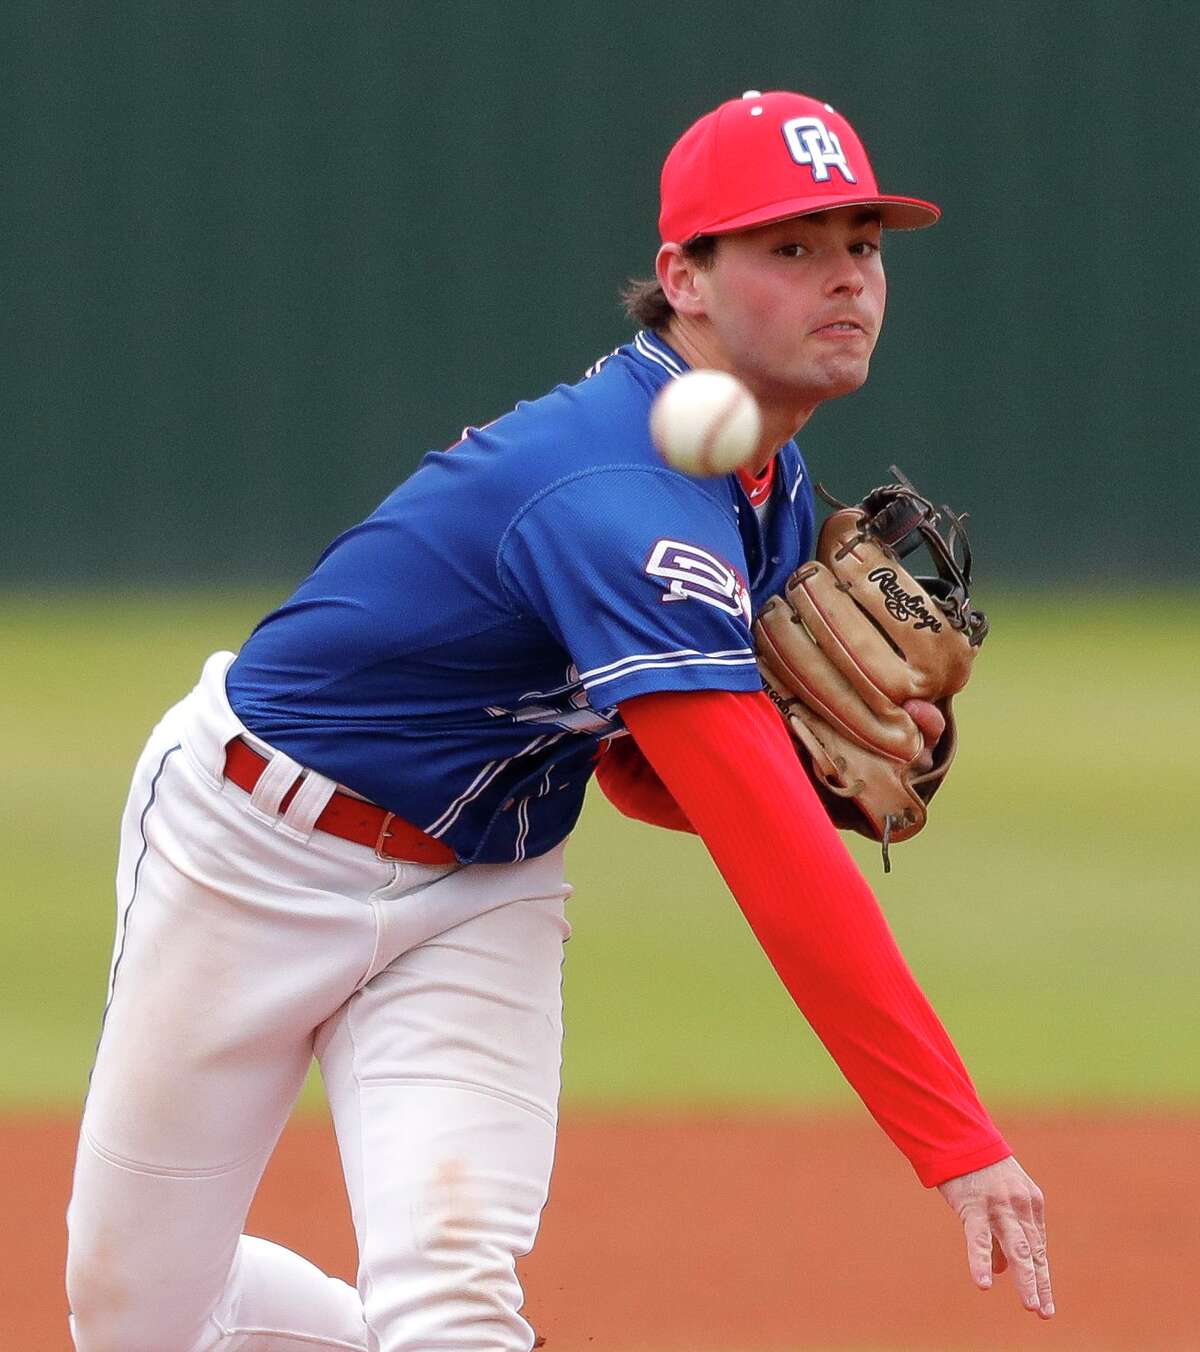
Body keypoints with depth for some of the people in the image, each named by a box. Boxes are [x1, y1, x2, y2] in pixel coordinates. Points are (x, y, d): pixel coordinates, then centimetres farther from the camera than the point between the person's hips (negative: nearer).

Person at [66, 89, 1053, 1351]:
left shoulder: (772, 495, -2)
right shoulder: (622, 496, -33)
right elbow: (773, 862, -39)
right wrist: (957, 1141, -41)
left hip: (481, 896, 6)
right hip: (258, 851, -6)